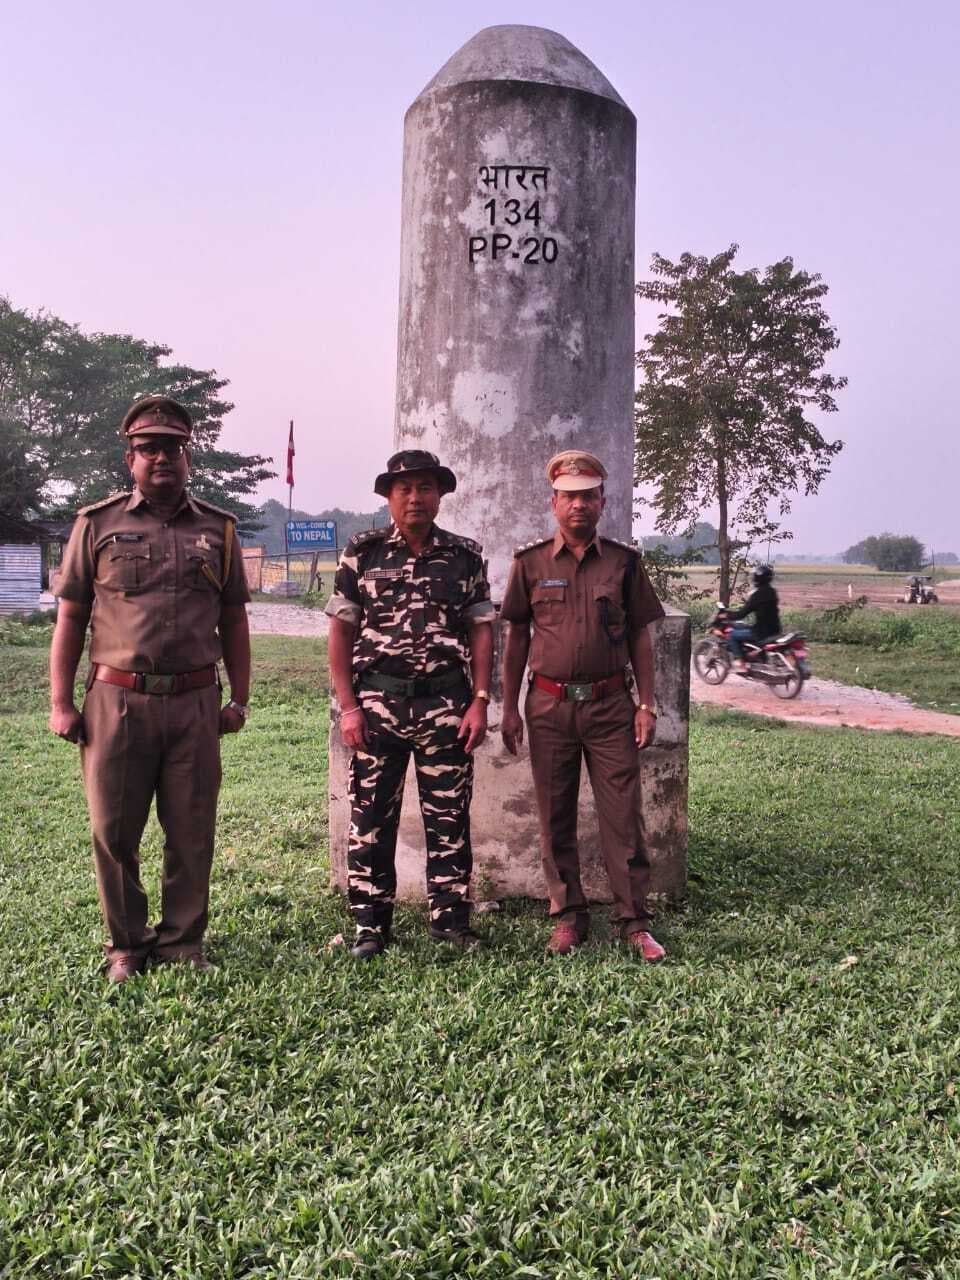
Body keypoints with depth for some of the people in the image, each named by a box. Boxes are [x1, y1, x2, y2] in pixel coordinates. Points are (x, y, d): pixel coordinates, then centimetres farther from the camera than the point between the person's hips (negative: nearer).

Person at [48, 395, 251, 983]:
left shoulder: (218, 528, 9)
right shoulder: (98, 524, 4)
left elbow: (234, 621, 12)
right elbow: (70, 617, 4)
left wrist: (239, 699, 8)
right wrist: (61, 702, -1)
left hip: (195, 702, 1)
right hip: (117, 702, -1)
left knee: (192, 831, 8)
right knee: (114, 830, 6)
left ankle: (184, 940, 24)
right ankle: (127, 944, 23)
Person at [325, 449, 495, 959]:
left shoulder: (465, 556, 7)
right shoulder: (362, 553, 4)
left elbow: (481, 631, 7)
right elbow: (340, 633, 3)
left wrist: (480, 701, -2)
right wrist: (347, 705, -5)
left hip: (446, 703, 1)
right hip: (378, 700, 0)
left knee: (449, 817, 6)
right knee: (371, 817, 5)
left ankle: (450, 918, 18)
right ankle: (370, 925, 16)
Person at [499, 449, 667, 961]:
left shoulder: (624, 562, 4)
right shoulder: (530, 562, 4)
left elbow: (640, 636, 7)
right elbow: (515, 636, 7)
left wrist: (646, 704, 1)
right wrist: (508, 708, 4)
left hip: (610, 705, -1)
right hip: (549, 705, 1)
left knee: (622, 815, 0)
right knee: (555, 818, 7)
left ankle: (635, 922, 10)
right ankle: (568, 917, 20)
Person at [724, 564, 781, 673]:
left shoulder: (758, 594, -18)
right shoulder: (771, 591, 10)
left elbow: (742, 613, -17)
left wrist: (727, 616, -3)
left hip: (762, 633, -9)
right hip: (774, 630, 9)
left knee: (732, 635, -3)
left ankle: (740, 663, -9)